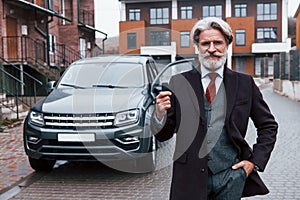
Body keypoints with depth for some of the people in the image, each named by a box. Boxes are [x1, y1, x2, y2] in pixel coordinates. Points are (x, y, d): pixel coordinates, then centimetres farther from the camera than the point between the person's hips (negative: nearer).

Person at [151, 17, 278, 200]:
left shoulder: (245, 83, 3)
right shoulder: (179, 83, 0)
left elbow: (268, 126, 12)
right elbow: (163, 135, 2)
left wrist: (255, 161, 3)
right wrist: (160, 114, -18)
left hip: (231, 176, 1)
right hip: (190, 177, 0)